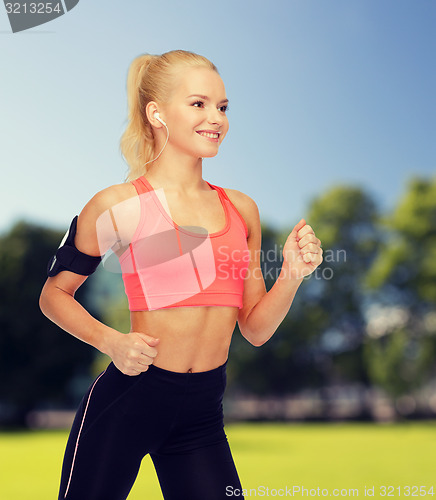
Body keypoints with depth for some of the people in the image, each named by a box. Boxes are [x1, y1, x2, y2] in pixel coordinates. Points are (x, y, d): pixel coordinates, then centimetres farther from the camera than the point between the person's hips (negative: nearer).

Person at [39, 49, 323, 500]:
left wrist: (291, 277, -8)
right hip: (128, 398, -3)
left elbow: (255, 329, 8)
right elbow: (54, 294, 2)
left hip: (204, 413, 4)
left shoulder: (241, 209, 5)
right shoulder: (118, 205, -8)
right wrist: (111, 342, -13)